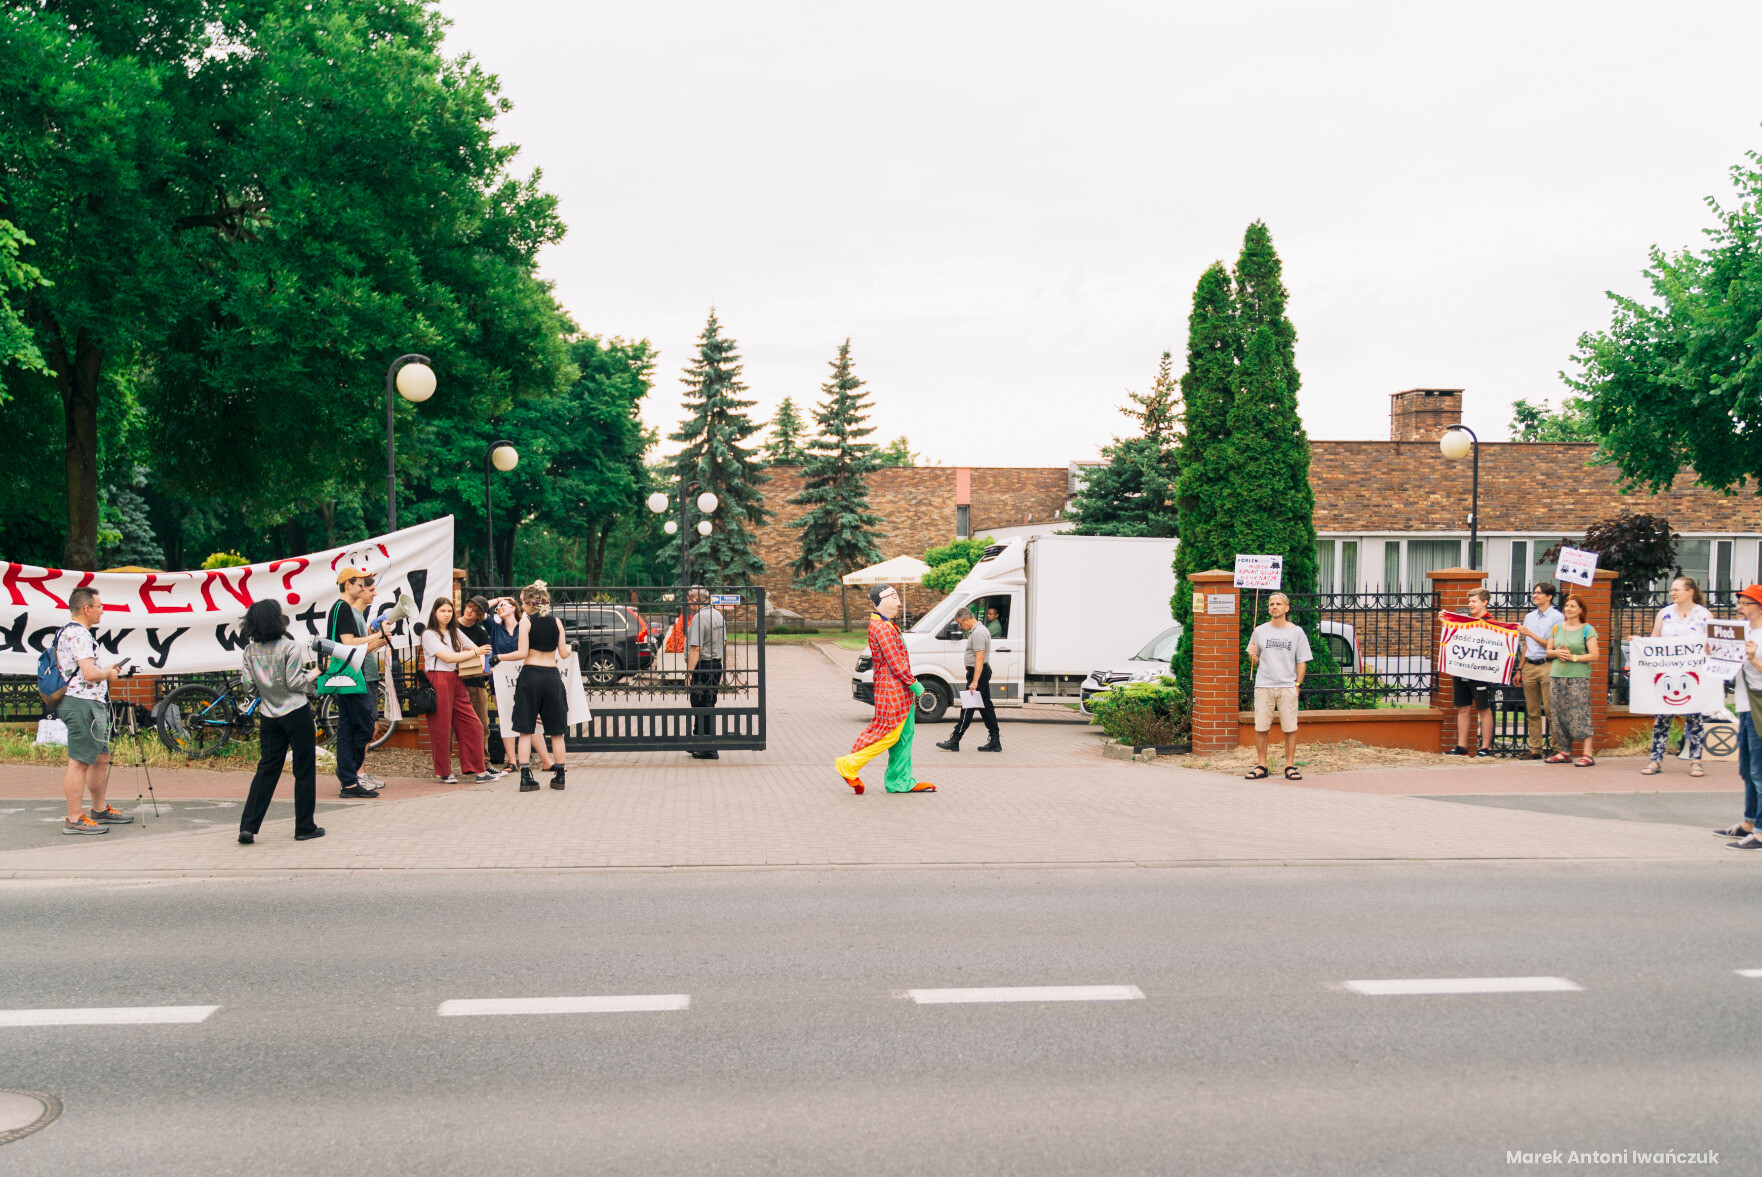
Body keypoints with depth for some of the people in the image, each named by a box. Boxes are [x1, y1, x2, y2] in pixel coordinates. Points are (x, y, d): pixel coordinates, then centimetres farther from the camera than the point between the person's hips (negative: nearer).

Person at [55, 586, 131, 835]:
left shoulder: (67, 632, 20)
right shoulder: (78, 634, -15)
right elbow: (90, 673, -24)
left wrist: (106, 670, 18)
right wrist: (109, 673, -4)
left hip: (92, 705, 11)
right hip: (83, 705, -11)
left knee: (101, 757, 18)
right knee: (79, 762, -8)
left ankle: (100, 809, 28)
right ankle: (74, 819, -6)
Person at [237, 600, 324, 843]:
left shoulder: (250, 650, 2)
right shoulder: (290, 647, -13)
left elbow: (248, 683, 3)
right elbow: (294, 683, -15)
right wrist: (315, 673, -1)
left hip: (268, 715, 5)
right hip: (296, 713, -5)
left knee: (266, 769, 10)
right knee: (304, 770, 5)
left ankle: (248, 826, 2)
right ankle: (304, 827, 8)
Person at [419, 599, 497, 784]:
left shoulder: (455, 633, 20)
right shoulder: (429, 634, -2)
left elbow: (475, 648, 21)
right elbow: (448, 657, -12)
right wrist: (475, 653, -11)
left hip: (456, 682, 6)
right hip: (438, 682, -6)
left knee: (472, 725, -1)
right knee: (441, 729, -2)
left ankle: (479, 771, 1)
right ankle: (444, 772, 9)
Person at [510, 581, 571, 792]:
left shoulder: (526, 620, -4)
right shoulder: (556, 622, 6)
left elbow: (522, 653, -10)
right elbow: (563, 654, 6)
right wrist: (571, 648, 28)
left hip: (530, 675, -3)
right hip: (552, 676, 3)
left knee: (526, 729, 3)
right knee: (556, 731, 9)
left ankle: (526, 777, -4)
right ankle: (559, 776, 10)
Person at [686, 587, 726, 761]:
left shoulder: (699, 617, -17)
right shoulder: (718, 615, 12)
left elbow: (695, 648, -21)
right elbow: (724, 642, 20)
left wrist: (690, 672, -20)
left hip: (701, 667, -9)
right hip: (716, 665, 9)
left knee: (702, 708, -3)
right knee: (708, 706, 14)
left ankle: (708, 750, -2)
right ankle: (698, 745, 23)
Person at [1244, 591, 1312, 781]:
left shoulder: (1297, 632, 7)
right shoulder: (1260, 631, 10)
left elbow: (1302, 662, 8)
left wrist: (1297, 684, -2)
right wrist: (1252, 656, -9)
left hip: (1288, 686, -1)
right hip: (1263, 685, 1)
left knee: (1290, 728, -2)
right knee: (1261, 728, -1)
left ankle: (1290, 766, 7)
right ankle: (1261, 766, 7)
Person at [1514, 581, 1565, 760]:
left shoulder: (1557, 617, -2)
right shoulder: (1529, 617, 18)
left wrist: (1530, 633, -11)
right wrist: (1520, 668, 20)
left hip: (1547, 666, -6)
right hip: (1529, 666, 6)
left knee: (1551, 710, -9)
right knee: (1532, 712, 5)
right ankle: (1535, 749, 8)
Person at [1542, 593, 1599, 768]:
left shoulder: (1587, 630, 0)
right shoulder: (1557, 628, 14)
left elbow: (1594, 655, -6)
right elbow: (1548, 651, 18)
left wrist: (1573, 657, -14)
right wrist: (1556, 652, -3)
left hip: (1578, 677, -5)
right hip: (1557, 675, 5)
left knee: (1580, 714, -11)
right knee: (1559, 714, 5)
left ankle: (1587, 755, -11)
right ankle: (1565, 751, 14)